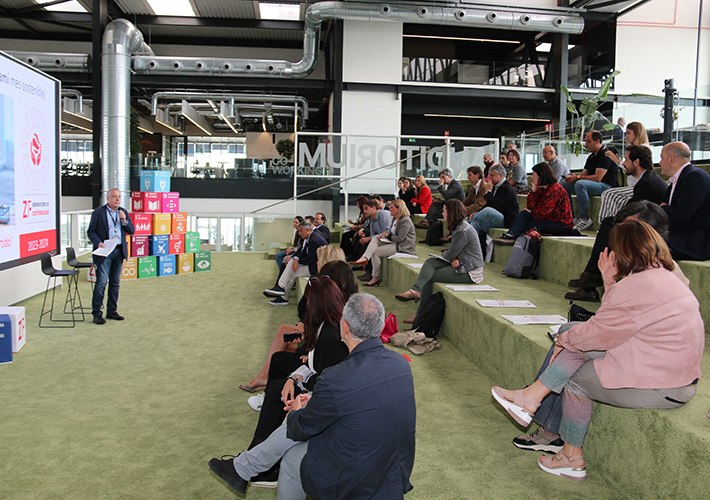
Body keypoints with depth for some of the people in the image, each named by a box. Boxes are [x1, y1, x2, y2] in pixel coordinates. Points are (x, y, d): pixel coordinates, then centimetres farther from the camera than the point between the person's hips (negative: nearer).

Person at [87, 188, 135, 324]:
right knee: (101, 282, -8)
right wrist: (98, 243, -19)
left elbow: (131, 231, 8)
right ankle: (97, 313, -2)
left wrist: (124, 220, -9)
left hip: (119, 251, 5)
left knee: (115, 283, 10)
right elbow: (91, 231, -3)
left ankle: (112, 311, 19)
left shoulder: (123, 212, 11)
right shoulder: (98, 212, -2)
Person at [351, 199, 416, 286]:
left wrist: (388, 235, -7)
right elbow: (392, 232, 23)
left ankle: (376, 278, -5)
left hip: (404, 247, -10)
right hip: (394, 243, 10)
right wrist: (384, 234, 1)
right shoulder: (395, 219, 16)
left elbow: (400, 239, -20)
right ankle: (364, 258, -26)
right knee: (374, 239, -8)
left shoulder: (406, 221, -15)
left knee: (376, 252, -14)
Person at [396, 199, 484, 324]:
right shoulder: (456, 227, 11)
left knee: (429, 277, -10)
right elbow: (454, 252, 16)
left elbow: (449, 255, -17)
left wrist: (443, 255, 7)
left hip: (470, 272, -9)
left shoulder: (463, 231, -22)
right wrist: (454, 260, -8)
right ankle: (415, 291, -21)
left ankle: (421, 314, -5)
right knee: (430, 262, -8)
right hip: (461, 264, 9)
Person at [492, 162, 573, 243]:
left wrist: (531, 211, -1)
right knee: (524, 214, -3)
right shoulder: (541, 189, 9)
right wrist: (534, 188, -4)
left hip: (561, 224, -9)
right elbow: (530, 207, 1)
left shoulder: (555, 190, -21)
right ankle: (510, 235, -19)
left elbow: (540, 215, -23)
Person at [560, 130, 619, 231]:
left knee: (580, 184, -37)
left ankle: (584, 219, -30)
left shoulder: (605, 155, -12)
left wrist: (577, 177, -18)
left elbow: (598, 178, -21)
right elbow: (583, 174, 14)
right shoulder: (591, 157, 18)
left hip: (607, 186, -10)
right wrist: (572, 177, -9)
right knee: (563, 184, 4)